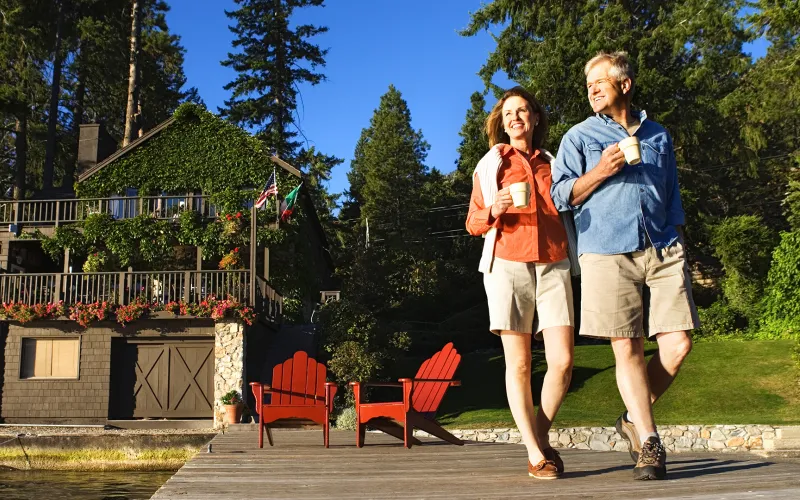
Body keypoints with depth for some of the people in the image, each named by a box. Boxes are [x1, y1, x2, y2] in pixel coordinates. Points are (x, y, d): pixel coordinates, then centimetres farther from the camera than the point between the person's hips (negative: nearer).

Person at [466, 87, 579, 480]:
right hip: (508, 266, -2)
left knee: (562, 362, -8)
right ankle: (535, 454, 4)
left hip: (553, 266, 2)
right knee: (518, 364, -3)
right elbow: (473, 223, 8)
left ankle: (541, 435, 14)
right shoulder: (490, 165, 12)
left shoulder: (552, 164, 18)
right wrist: (493, 211, -14)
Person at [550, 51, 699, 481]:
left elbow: (673, 196, 23)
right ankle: (649, 444, 3)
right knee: (627, 348, -4)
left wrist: (676, 243, 15)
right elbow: (561, 195, 6)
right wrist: (599, 173, -9)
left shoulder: (658, 136, 21)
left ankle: (635, 418, 16)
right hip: (608, 252, -2)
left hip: (663, 250, 3)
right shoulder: (579, 136, 13)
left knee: (677, 345, -6)